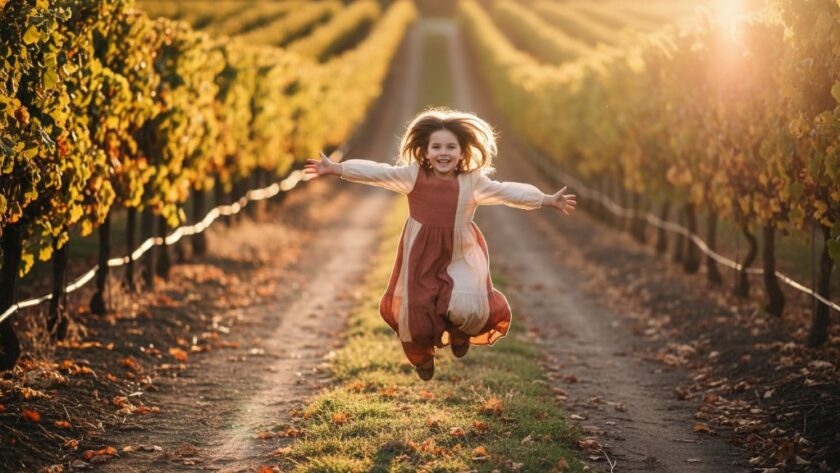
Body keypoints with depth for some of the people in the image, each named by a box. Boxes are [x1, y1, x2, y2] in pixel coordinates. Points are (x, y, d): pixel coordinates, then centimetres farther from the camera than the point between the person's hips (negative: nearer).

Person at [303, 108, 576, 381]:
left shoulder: (473, 181, -5)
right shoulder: (413, 176, -7)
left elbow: (508, 192, -6)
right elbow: (375, 173, -13)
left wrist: (547, 200, -11)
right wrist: (336, 169, -20)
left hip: (460, 258, -1)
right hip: (421, 258, 1)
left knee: (467, 309, -21)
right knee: (414, 312, 5)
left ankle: (460, 333, 20)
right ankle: (422, 356, 41)